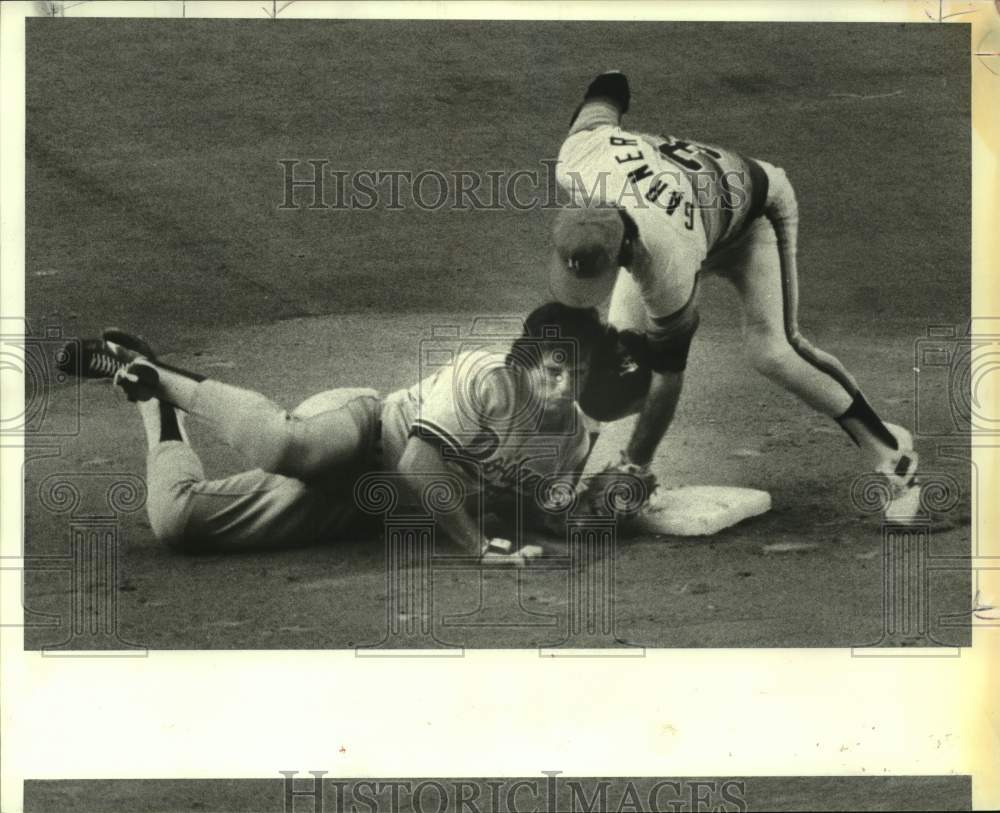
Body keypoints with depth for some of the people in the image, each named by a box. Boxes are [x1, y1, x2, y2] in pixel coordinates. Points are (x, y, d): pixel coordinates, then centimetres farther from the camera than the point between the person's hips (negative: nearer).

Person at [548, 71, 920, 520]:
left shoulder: (668, 267, -46)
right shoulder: (577, 161, -37)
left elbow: (667, 374, -32)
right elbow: (607, 96, -14)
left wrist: (635, 465, -24)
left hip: (753, 209, -7)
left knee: (770, 350, -26)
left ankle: (886, 448, -11)